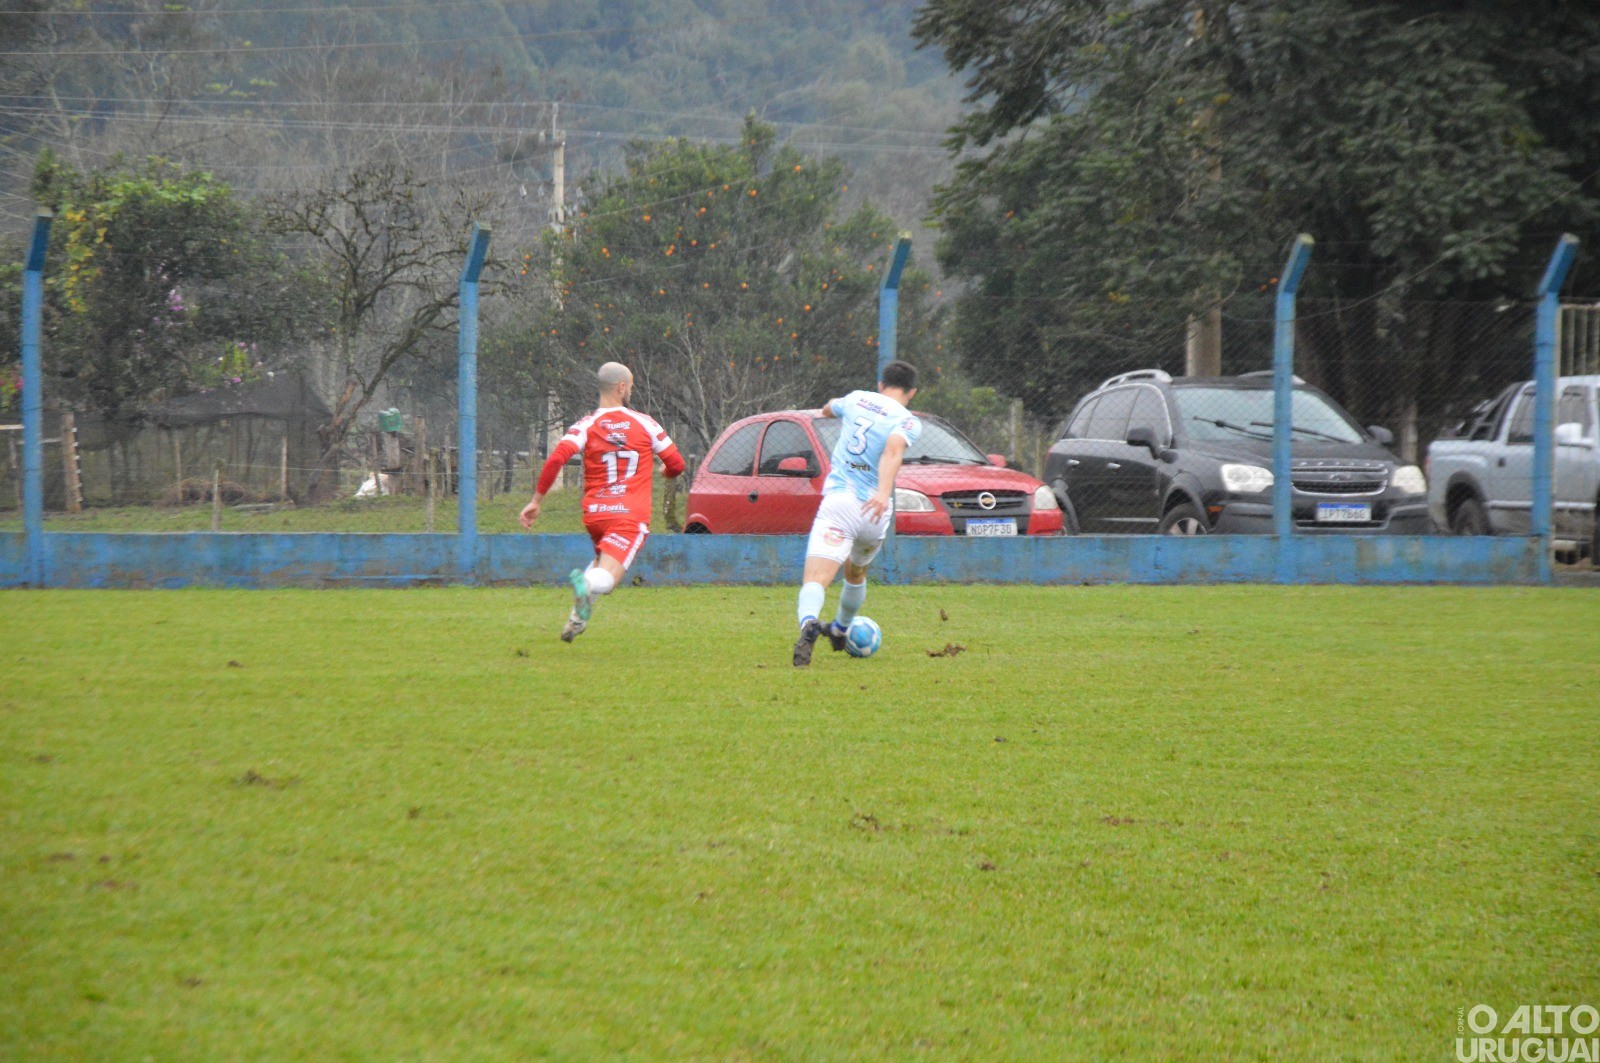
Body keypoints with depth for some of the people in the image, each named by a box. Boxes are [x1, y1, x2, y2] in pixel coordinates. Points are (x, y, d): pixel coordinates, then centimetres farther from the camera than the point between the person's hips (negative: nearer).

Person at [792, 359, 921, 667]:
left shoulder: (856, 399, 12)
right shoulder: (908, 422, 0)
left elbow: (830, 408, 35)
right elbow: (893, 450, -21)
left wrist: (825, 411, 61)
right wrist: (884, 493, -36)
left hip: (838, 502, 0)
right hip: (875, 514, 0)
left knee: (816, 579, -17)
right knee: (856, 573, 31)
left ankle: (809, 623, -47)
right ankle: (839, 631, 51)